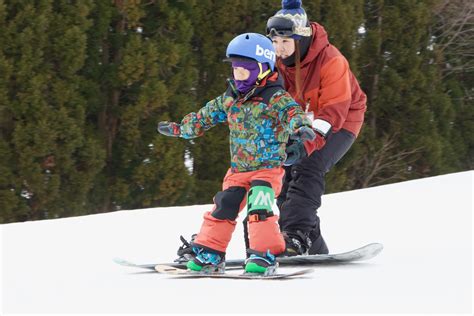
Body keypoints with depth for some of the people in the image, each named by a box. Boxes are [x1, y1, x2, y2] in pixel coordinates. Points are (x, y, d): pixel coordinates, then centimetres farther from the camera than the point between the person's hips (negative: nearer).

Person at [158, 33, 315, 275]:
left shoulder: (275, 97, -12)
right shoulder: (230, 99, 9)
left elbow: (292, 112, -30)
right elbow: (206, 116, 23)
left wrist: (301, 126, -53)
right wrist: (179, 129, 31)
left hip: (268, 167, -6)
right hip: (238, 168, 6)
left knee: (258, 206, -23)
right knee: (224, 206, 2)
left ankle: (264, 255, -18)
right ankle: (209, 253, 13)